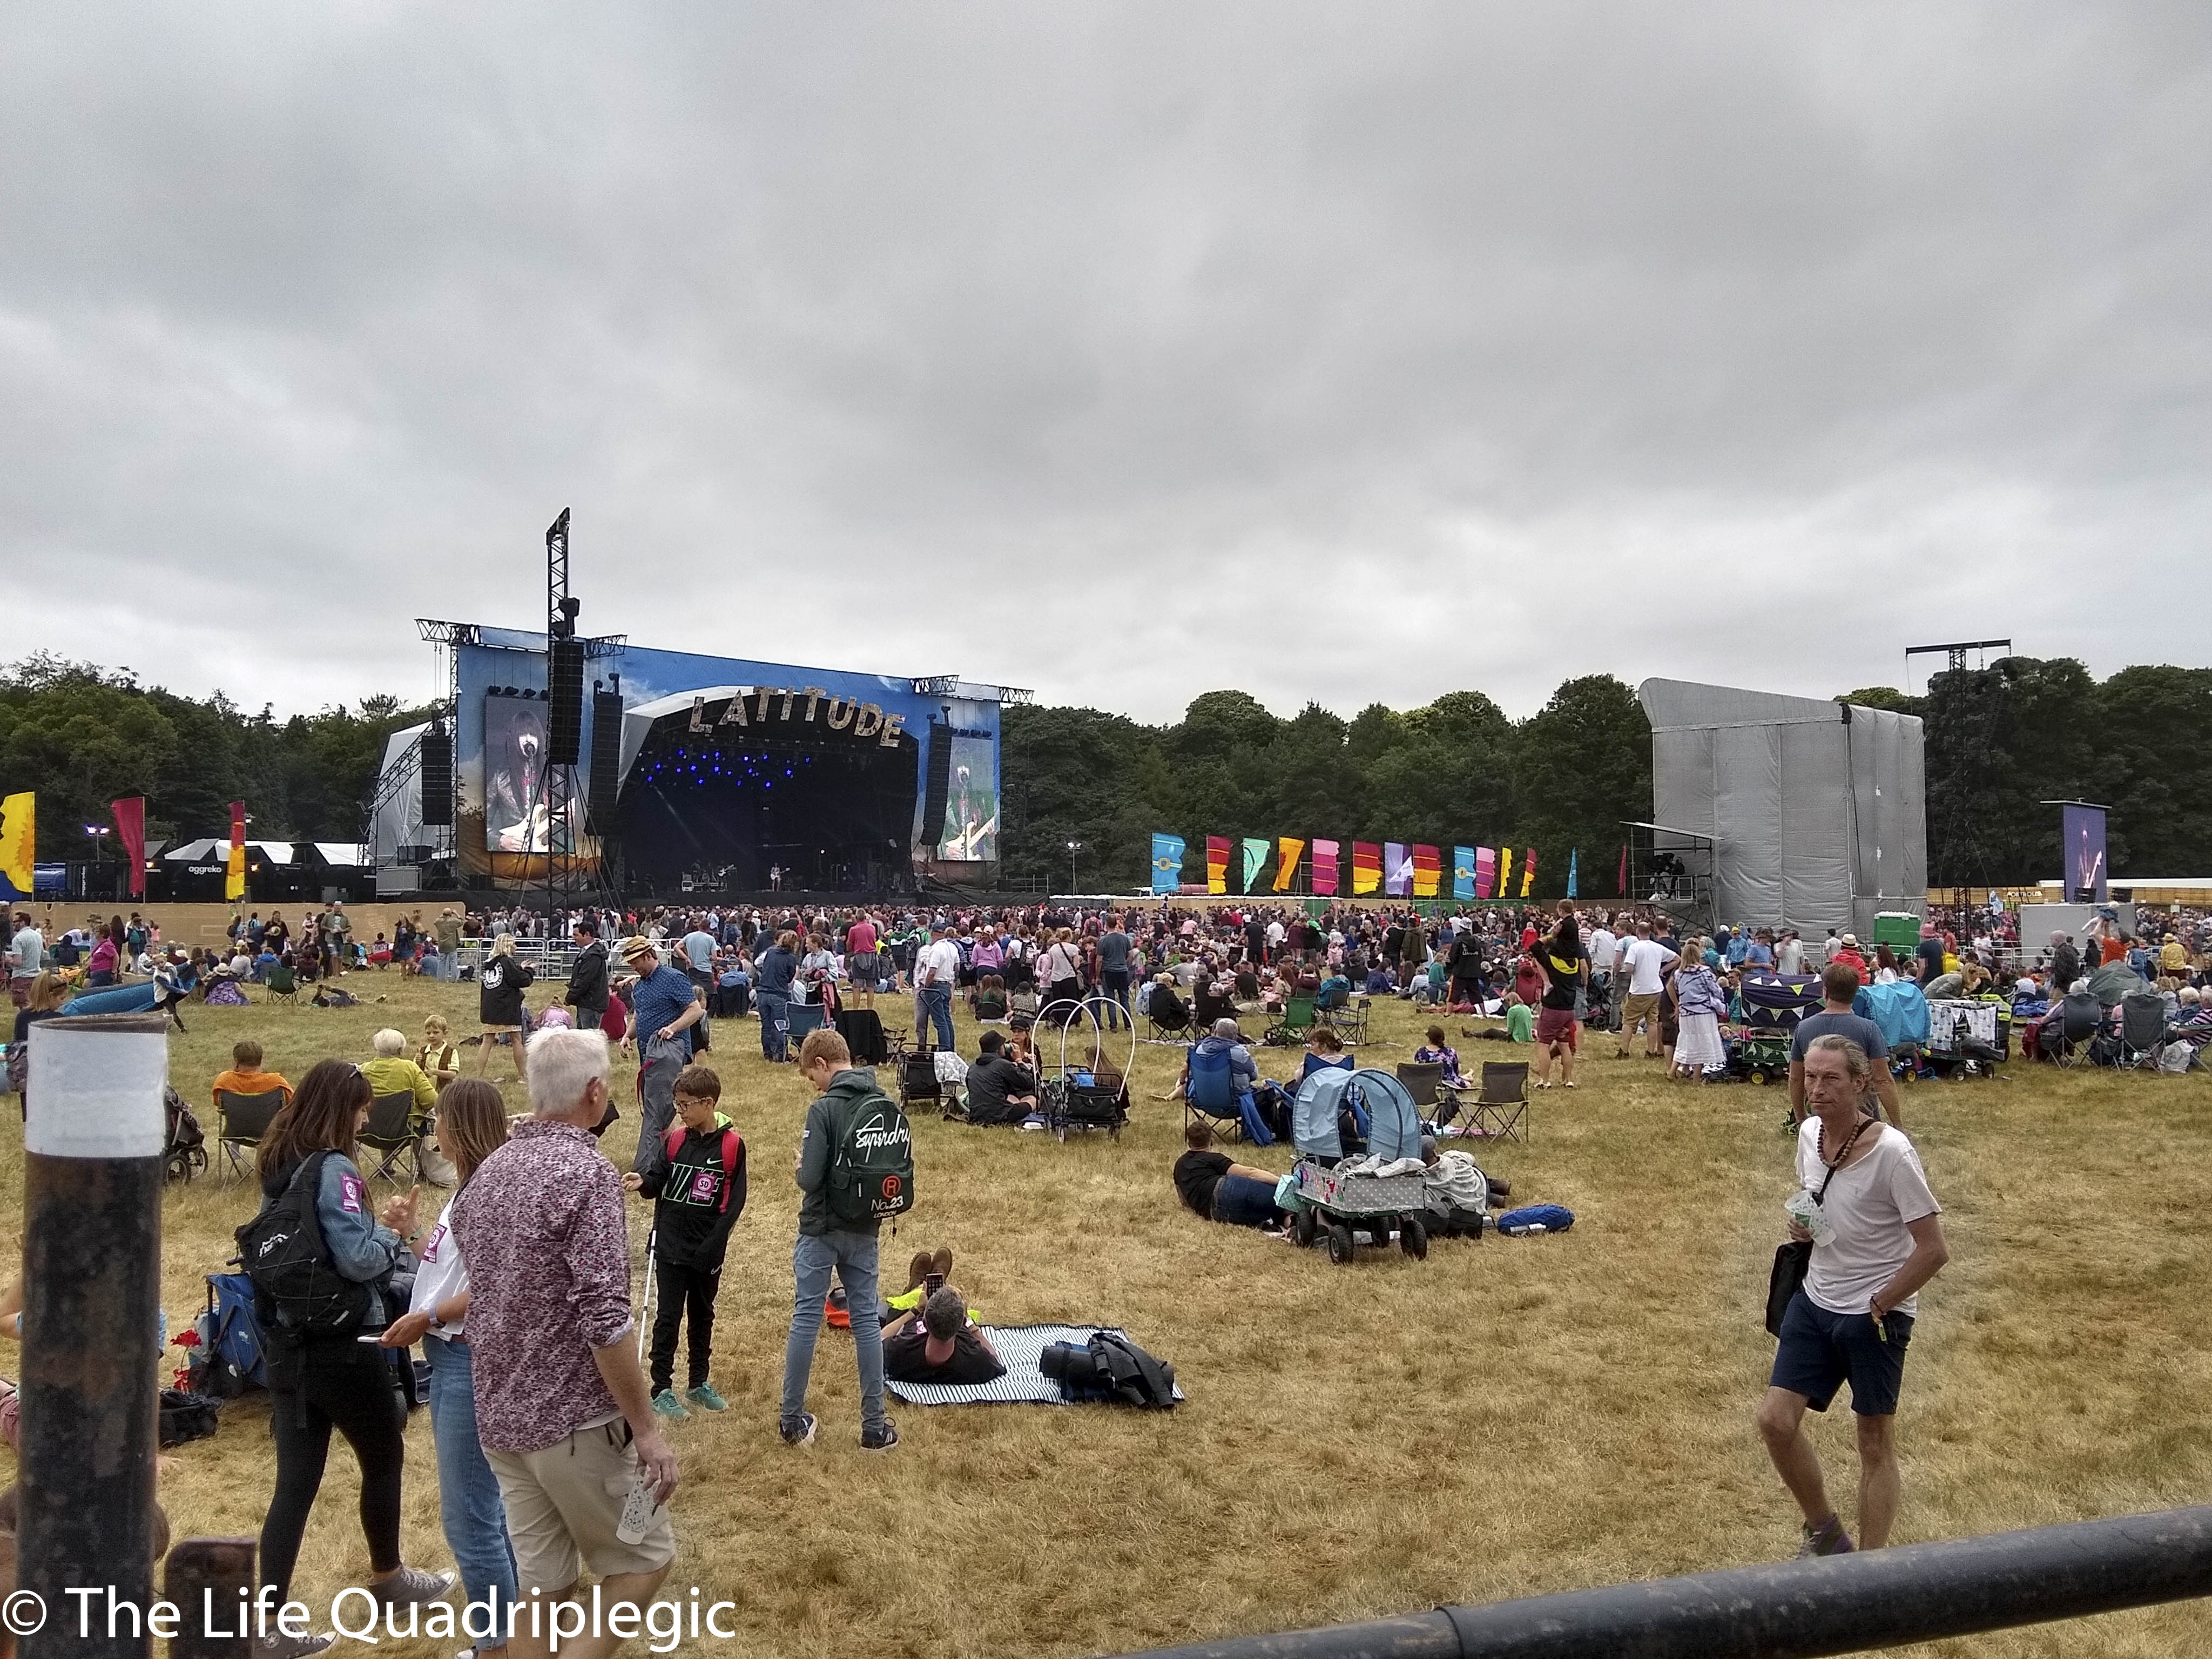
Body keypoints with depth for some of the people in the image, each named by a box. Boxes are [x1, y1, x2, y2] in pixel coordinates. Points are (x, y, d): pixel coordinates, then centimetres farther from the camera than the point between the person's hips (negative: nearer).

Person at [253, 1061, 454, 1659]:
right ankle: (388, 1579, 34)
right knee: (384, 1458, 15)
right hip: (341, 1345, -7)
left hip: (287, 1341, 7)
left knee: (295, 1482, 10)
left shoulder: (279, 1166, 6)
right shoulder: (333, 1169, -19)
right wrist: (394, 1231, -6)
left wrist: (377, 1224, 7)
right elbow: (358, 1260, -23)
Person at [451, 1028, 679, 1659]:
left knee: (541, 1583, 15)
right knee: (644, 1558, 9)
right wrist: (646, 1428, -18)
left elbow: (491, 1294, 16)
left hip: (499, 1418, 8)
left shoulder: (485, 1174, 8)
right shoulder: (586, 1172, -18)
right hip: (575, 1419, -8)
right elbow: (604, 1320, -23)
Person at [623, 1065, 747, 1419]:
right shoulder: (676, 1139, 0)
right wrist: (643, 1182, -17)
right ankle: (661, 1388, 13)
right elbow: (659, 1180, 6)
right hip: (671, 1247, 1)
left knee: (702, 1316, 15)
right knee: (669, 1316, 3)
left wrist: (714, 1243, -14)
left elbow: (735, 1201, -8)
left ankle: (699, 1383, 28)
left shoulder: (732, 1144, -9)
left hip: (708, 1252, -1)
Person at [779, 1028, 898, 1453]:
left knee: (806, 1319, 8)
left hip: (821, 1230, -5)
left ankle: (792, 1420, 18)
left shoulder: (824, 1109, -18)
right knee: (866, 1320, 10)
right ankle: (875, 1427, 14)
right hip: (863, 1230, 5)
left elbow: (810, 1178, -21)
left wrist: (801, 1168, -1)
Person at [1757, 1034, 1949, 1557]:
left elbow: (1934, 1250, -19)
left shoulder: (1891, 1151, -22)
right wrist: (1800, 1224, -3)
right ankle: (1825, 1533, 26)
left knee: (1876, 1445, 9)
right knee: (1775, 1421, 3)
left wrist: (1878, 1307, -13)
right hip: (1815, 1300, 6)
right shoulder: (1809, 1133, -2)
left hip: (1874, 1315, -6)